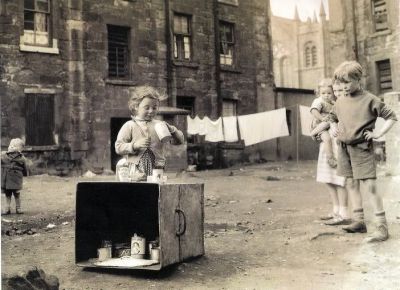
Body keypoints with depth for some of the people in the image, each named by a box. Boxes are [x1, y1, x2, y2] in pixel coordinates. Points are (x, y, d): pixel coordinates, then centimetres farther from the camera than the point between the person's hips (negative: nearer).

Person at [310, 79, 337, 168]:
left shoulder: (333, 104, 17)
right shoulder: (319, 101, -4)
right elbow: (314, 110, -21)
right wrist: (321, 118, -30)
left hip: (331, 126, 8)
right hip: (320, 126, -8)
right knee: (327, 138, -31)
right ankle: (330, 158, -28)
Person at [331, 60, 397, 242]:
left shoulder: (370, 100, -8)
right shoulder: (340, 101, 9)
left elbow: (391, 117, -3)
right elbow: (334, 118, 29)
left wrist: (379, 134, -11)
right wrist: (335, 129, 11)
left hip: (361, 149, -6)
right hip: (343, 148, 6)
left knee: (370, 186, -9)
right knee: (351, 185, 10)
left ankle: (382, 227, -6)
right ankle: (359, 221, 19)